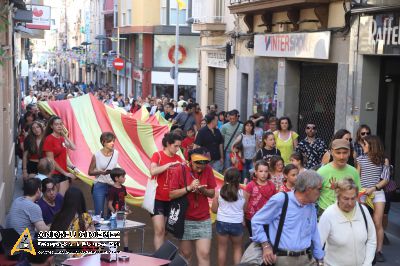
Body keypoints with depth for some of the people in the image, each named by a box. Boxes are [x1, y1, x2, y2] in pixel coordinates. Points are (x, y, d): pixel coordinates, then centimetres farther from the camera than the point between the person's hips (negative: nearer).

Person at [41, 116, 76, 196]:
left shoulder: (62, 138, 11)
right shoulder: (49, 139, -11)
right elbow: (51, 160, -13)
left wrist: (64, 135, 2)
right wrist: (65, 172, -11)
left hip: (64, 173, 6)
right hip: (54, 174, -6)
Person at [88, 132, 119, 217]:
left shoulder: (116, 153, 0)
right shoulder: (97, 155, -10)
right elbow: (90, 172, -3)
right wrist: (101, 172, -20)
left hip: (112, 186, 3)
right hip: (99, 186, -3)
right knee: (99, 213, -2)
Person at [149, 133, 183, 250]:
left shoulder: (178, 158, 5)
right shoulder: (157, 155, -7)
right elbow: (153, 171, -24)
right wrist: (169, 164, -25)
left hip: (171, 199, 5)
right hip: (157, 198, -5)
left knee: (165, 231, 11)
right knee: (159, 230, -10)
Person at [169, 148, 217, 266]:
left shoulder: (208, 170, -2)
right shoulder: (179, 170, -9)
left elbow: (212, 194, 4)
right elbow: (171, 194, -10)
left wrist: (203, 190, -17)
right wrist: (189, 188, -21)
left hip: (204, 220, 2)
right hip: (185, 220, -1)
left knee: (204, 254, -5)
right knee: (185, 254, 7)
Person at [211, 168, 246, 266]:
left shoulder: (219, 192, -9)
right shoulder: (242, 193, -10)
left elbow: (214, 209, -2)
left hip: (222, 223, 0)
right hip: (237, 224, 0)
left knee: (222, 249, 15)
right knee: (237, 248, 20)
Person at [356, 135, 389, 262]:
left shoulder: (383, 160, 0)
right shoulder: (361, 159, 5)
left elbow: (386, 180, 0)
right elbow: (357, 177, 10)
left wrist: (373, 188, -12)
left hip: (378, 193, -1)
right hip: (363, 193, 1)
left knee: (377, 223, -3)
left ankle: (378, 250, 3)